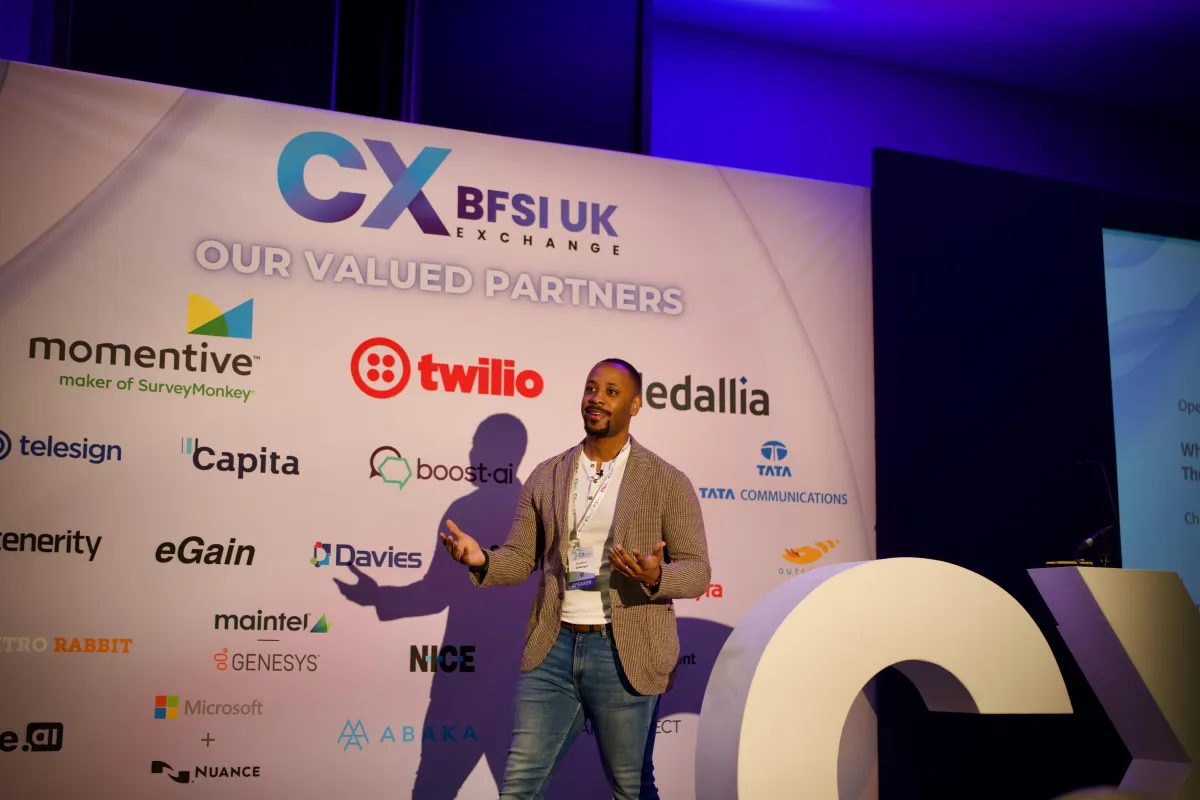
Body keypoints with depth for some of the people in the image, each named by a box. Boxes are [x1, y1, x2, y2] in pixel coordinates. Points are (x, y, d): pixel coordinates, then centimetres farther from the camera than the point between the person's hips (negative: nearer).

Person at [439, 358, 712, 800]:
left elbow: (697, 571, -3)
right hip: (552, 649, 3)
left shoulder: (667, 483, -2)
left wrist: (655, 576, -24)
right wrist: (482, 560, -11)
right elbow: (520, 559, 10)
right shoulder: (545, 477, 8)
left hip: (623, 653, -3)